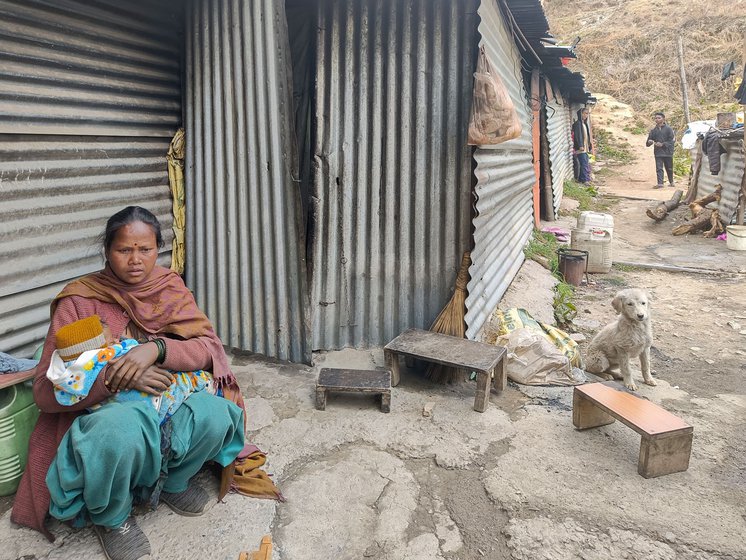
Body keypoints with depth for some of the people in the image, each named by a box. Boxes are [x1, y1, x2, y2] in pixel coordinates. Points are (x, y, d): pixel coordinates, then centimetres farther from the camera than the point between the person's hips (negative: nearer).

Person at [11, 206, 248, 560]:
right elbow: (45, 390, -11)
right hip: (101, 414, -3)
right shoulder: (79, 301, -7)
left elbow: (208, 348, -9)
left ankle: (172, 482, 4)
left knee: (215, 412, -29)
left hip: (169, 404, 3)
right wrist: (114, 378, -28)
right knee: (122, 431, -38)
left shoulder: (171, 289, 3)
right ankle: (111, 517, -4)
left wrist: (155, 348, -28)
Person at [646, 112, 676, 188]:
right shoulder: (653, 130, 8)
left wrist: (662, 144, -19)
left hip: (667, 151, -2)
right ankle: (660, 183, -13)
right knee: (659, 168, -8)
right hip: (658, 153, 2)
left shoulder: (668, 129, -2)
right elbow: (648, 143, 10)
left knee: (669, 168, 11)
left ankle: (671, 182, 28)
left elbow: (671, 141, -6)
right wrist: (649, 142, -13)